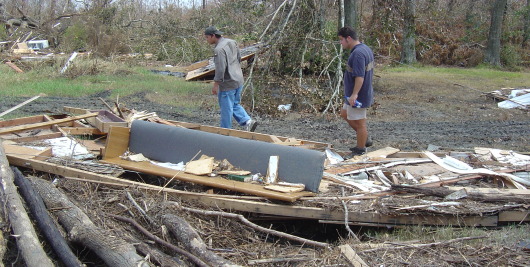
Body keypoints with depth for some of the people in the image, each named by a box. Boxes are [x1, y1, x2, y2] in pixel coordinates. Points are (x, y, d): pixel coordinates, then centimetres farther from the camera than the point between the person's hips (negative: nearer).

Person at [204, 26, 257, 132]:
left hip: (228, 83, -9)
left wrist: (215, 85, -17)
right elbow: (239, 58, 17)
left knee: (226, 108, 2)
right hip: (238, 80, 9)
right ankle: (247, 121, 8)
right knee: (235, 104, 21)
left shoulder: (219, 49, -20)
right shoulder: (231, 42, 8)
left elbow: (220, 69, -24)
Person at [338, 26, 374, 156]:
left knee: (359, 123, 2)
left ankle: (360, 151, 16)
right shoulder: (365, 48, 9)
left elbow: (360, 76, -31)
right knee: (345, 114, 23)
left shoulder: (358, 54, -24)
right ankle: (365, 139, 29)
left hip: (359, 96, -11)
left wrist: (355, 94, -31)